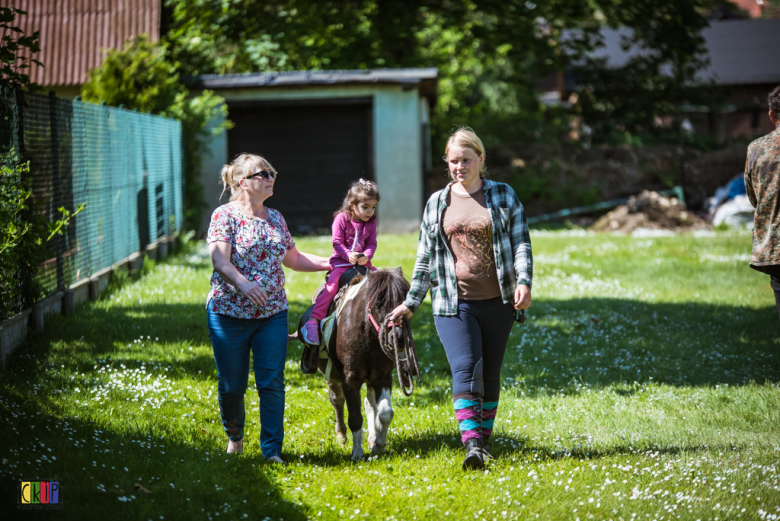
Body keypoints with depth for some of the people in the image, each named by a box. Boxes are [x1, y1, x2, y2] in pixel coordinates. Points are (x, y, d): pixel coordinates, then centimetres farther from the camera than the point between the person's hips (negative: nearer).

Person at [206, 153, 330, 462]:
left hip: (272, 313, 4)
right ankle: (234, 435, 32)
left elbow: (293, 259, 22)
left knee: (272, 383, -5)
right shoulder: (225, 215, -6)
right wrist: (242, 283, -37)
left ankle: (272, 450, -2)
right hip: (229, 313, -4)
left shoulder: (275, 218, 12)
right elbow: (219, 259, -19)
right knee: (232, 385, 5)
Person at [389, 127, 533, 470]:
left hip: (497, 301, 1)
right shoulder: (437, 203, 10)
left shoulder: (504, 196, 6)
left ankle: (484, 437, 23)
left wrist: (524, 281, -15)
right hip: (453, 303, 0)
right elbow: (425, 257, 15)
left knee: (490, 374, 8)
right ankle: (472, 445, -24)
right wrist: (411, 302, 12)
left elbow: (521, 243, 1)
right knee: (465, 369, -16)